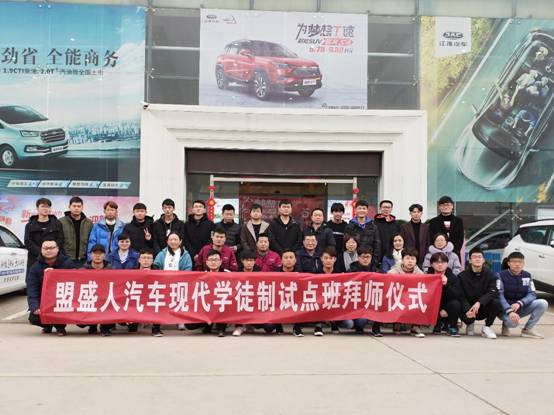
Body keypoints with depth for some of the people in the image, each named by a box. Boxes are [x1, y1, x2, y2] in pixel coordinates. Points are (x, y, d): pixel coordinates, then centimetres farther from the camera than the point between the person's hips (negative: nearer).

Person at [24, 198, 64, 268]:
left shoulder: (57, 224, 11)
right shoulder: (30, 225, 11)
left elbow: (60, 240, 3)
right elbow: (28, 242, 1)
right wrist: (40, 252, -13)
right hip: (34, 259, 0)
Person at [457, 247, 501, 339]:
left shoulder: (489, 274, -4)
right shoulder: (462, 276, -6)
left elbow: (493, 292, -17)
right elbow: (461, 296, -12)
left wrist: (479, 303, -34)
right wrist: (467, 310, -32)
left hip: (484, 308, 1)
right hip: (468, 307, -1)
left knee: (496, 302, -29)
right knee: (464, 315, -33)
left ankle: (487, 327, -5)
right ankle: (470, 324, 8)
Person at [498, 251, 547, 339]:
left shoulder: (527, 276, 2)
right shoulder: (501, 275, -11)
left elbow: (532, 294, -6)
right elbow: (499, 296, -20)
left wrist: (519, 303, -26)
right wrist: (510, 311, -34)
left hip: (521, 308, 5)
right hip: (505, 308, -5)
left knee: (543, 303, -17)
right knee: (513, 322, -37)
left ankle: (527, 329, -5)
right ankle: (506, 324, 1)